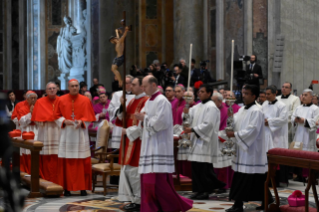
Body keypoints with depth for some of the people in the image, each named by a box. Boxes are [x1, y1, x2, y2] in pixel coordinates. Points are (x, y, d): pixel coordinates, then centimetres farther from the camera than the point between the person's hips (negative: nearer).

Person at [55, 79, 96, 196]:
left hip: (80, 135, 0)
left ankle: (83, 187, 3)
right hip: (66, 134, 0)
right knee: (66, 162, -1)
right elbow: (57, 116, 7)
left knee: (83, 162, -2)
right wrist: (65, 121, -12)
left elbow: (89, 117, 4)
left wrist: (81, 122, -15)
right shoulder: (62, 100, 5)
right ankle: (67, 188, 3)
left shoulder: (85, 100, 3)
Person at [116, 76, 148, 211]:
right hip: (129, 140, 9)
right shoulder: (133, 101, 16)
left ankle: (138, 201, -1)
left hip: (138, 141, -9)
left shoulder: (145, 102, -13)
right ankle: (133, 198, 15)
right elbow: (123, 119, 15)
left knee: (134, 172, -7)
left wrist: (128, 131, -12)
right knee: (127, 171, 9)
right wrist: (122, 106, 0)